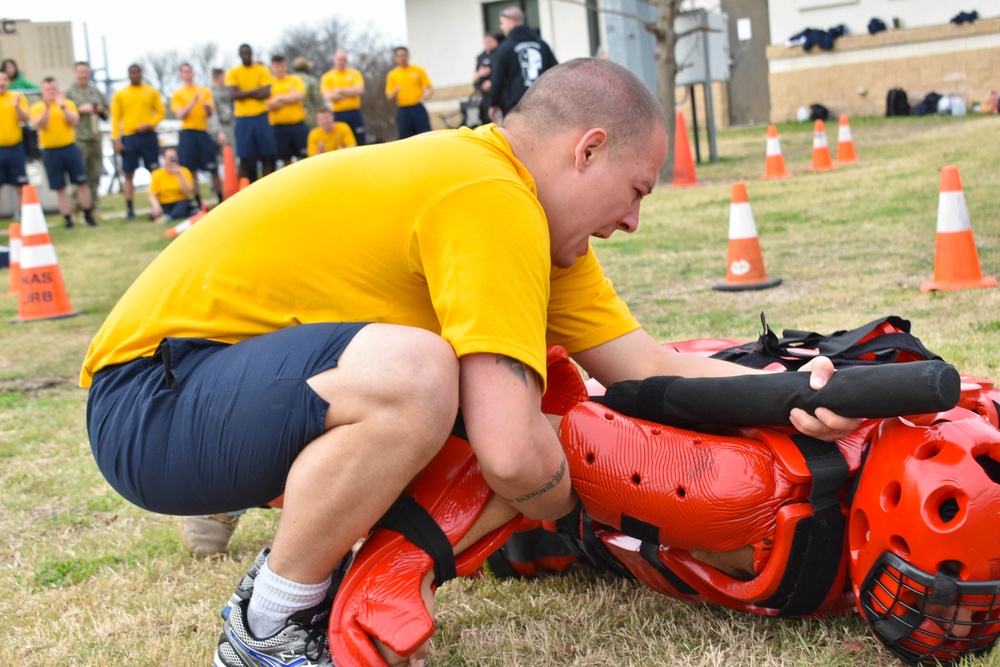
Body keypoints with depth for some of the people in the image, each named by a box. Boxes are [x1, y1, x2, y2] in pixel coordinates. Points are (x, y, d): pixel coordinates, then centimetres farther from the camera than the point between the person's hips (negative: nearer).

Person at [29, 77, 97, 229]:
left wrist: (62, 107, -21)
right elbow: (40, 125, -14)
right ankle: (68, 219, 9)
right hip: (50, 152, -1)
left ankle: (88, 215, 14)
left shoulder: (68, 103, 6)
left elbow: (74, 121, -9)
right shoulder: (37, 107, 2)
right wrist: (47, 107, -25)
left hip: (70, 148, 1)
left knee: (82, 182, 1)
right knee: (60, 188, 2)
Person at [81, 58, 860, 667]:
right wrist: (558, 502, -9)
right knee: (414, 372, -36)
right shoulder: (491, 198, -24)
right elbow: (514, 457, -30)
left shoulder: (534, 217, 7)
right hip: (152, 396, -9)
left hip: (259, 386, 9)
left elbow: (647, 366, 5)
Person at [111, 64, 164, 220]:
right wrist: (116, 139, -4)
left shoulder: (151, 91, 7)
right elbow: (115, 118, 4)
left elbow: (160, 112, 6)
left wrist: (150, 124, -12)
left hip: (148, 135, 0)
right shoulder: (120, 94, 6)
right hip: (129, 137, 0)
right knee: (129, 174, 2)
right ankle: (129, 209, 6)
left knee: (155, 171, -1)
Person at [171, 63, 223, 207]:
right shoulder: (177, 94, 6)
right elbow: (180, 115, -6)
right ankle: (198, 203, 2)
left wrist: (207, 108, -19)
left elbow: (210, 113, 4)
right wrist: (193, 102, -18)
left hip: (203, 132, 1)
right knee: (191, 171, -4)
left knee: (213, 169, 0)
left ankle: (222, 200, 7)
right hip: (187, 134, -1)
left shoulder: (205, 91, 11)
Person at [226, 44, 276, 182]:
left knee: (267, 155, -2)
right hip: (243, 119, 0)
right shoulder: (233, 73, 5)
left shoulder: (263, 71, 6)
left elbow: (266, 93, -6)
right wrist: (254, 91, -11)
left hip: (261, 117, 0)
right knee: (245, 157, 0)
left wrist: (243, 94, -9)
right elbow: (234, 94, -8)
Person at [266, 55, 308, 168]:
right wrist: (290, 98, -6)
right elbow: (268, 105, -7)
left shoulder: (295, 80, 9)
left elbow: (299, 96, -8)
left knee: (305, 156, -2)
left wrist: (280, 98, -7)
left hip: (298, 124, 0)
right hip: (279, 127, 0)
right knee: (286, 158, 5)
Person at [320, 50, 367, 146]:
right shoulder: (327, 77, 3)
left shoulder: (354, 73, 8)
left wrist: (341, 91, -12)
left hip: (354, 112, 1)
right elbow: (328, 96, -10)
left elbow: (360, 90, -6)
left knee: (361, 141, 1)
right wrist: (351, 92, -9)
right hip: (338, 114, -1)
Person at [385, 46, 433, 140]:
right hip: (403, 111, 1)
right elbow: (390, 98, 7)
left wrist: (426, 95, -17)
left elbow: (430, 88, 4)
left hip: (418, 109, -1)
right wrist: (394, 93, -15)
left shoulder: (418, 70, 6)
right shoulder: (392, 75, 7)